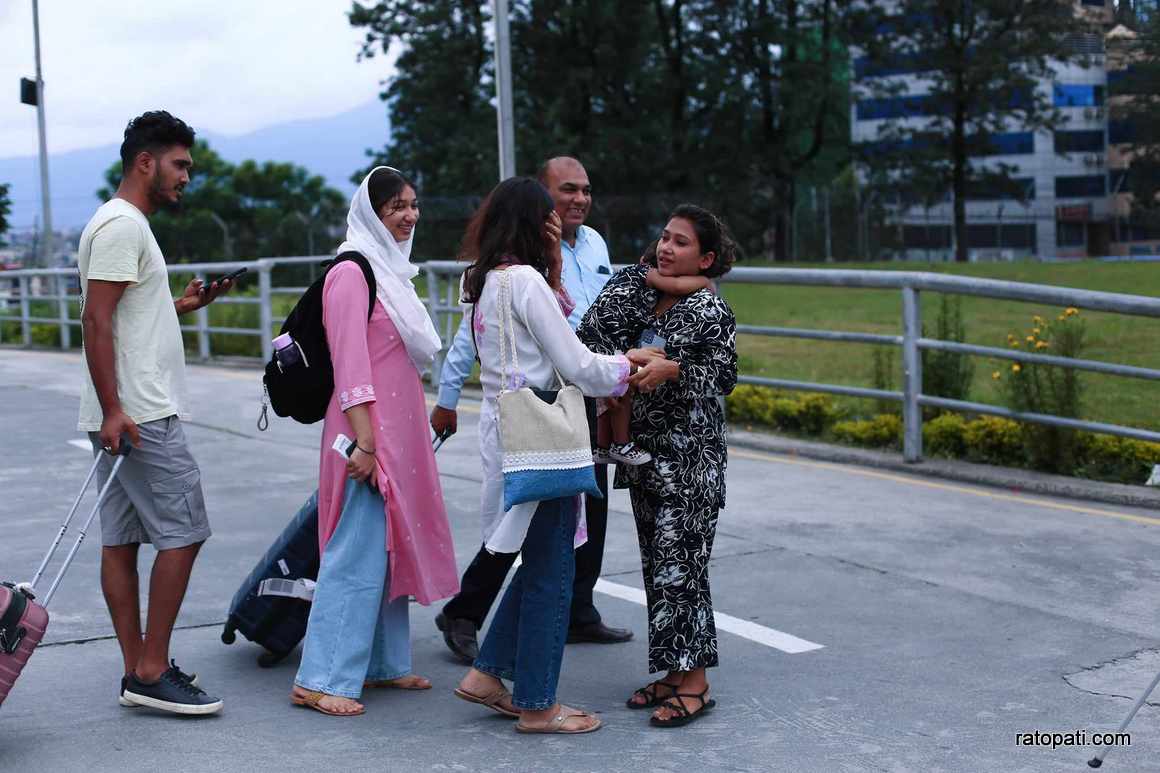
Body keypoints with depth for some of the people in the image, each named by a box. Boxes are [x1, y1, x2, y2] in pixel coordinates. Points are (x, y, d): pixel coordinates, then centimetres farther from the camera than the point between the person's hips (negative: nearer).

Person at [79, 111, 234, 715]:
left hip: (126, 415, 10)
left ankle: (138, 673, 14)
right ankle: (152, 672, -3)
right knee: (182, 533, -8)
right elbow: (96, 320, -20)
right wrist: (113, 409, -24)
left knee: (121, 539, 9)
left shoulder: (126, 224, 20)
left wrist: (180, 306, 17)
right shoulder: (122, 225, -13)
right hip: (141, 415, -10)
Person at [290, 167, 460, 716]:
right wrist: (365, 441, -23)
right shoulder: (351, 273, -12)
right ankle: (319, 680, -6)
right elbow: (350, 363, -19)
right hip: (370, 431, -10)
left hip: (399, 431, 10)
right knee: (358, 551, -10)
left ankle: (384, 663, 22)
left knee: (391, 546, 13)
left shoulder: (392, 270, 17)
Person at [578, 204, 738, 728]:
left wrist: (672, 370, -25)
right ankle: (674, 671, 19)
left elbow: (722, 379, -12)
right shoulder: (640, 292, 8)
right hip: (645, 450, 7)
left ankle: (695, 683, 0)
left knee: (680, 564, -7)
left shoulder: (710, 311, -9)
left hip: (689, 457, -7)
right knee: (656, 563, 10)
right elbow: (595, 336, 7)